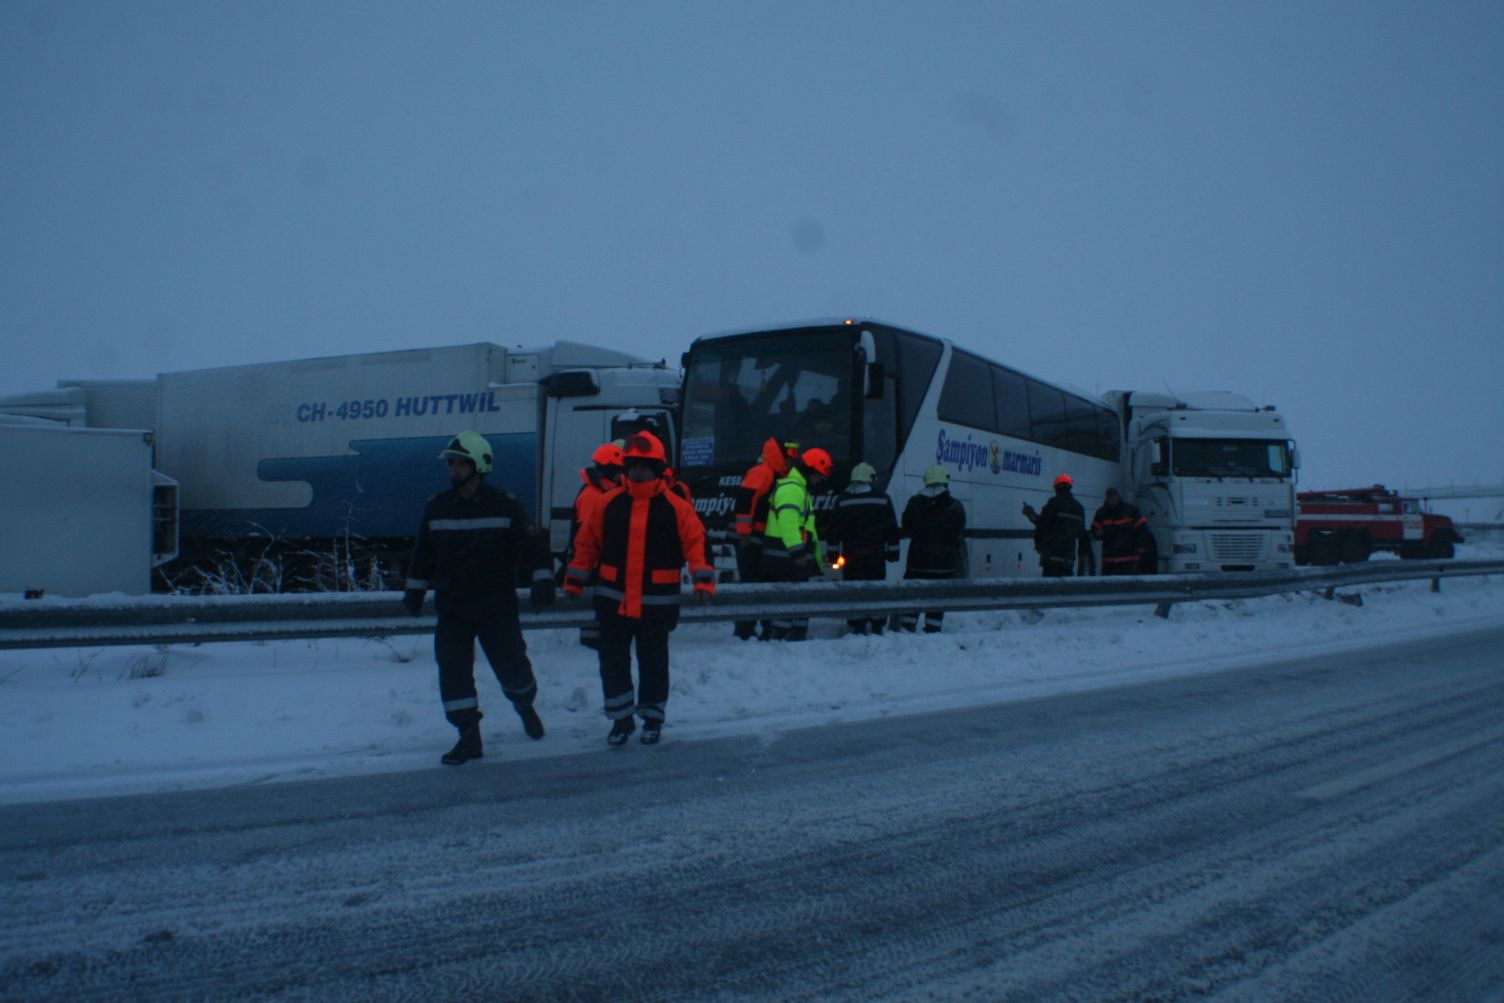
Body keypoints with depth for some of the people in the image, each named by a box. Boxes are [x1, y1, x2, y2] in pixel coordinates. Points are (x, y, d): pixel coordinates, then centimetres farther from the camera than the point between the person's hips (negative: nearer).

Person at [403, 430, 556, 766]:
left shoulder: (505, 506, -6)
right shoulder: (436, 508, 6)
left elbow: (534, 544, -4)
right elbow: (422, 554, 17)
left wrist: (543, 579, -14)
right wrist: (414, 589, 19)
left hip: (497, 606, -3)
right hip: (451, 608, 3)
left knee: (511, 666, 1)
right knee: (453, 671, -4)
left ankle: (524, 705, 34)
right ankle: (469, 737, 5)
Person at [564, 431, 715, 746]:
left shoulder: (675, 507, -5)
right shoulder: (609, 504, 2)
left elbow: (696, 543, -8)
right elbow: (587, 543, 9)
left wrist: (703, 578, -19)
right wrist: (575, 579, 8)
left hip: (656, 603, -2)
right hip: (613, 599, 2)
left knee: (653, 662, 10)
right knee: (613, 661, 5)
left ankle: (652, 719, 27)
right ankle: (621, 719, 20)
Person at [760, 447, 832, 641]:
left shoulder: (799, 489, 23)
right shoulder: (791, 489, -13)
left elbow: (806, 527, 31)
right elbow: (788, 523, -26)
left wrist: (818, 555, 33)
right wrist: (797, 552, -31)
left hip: (796, 560, 11)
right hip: (786, 559, -11)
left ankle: (796, 639, 21)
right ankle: (773, 640, -12)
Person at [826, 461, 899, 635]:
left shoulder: (842, 500, 1)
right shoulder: (882, 499, 0)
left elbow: (834, 531, 2)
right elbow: (892, 529, 2)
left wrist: (833, 553, 7)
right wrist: (892, 552, 9)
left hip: (851, 555, 0)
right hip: (876, 554, 0)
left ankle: (856, 627, 0)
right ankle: (875, 626, 6)